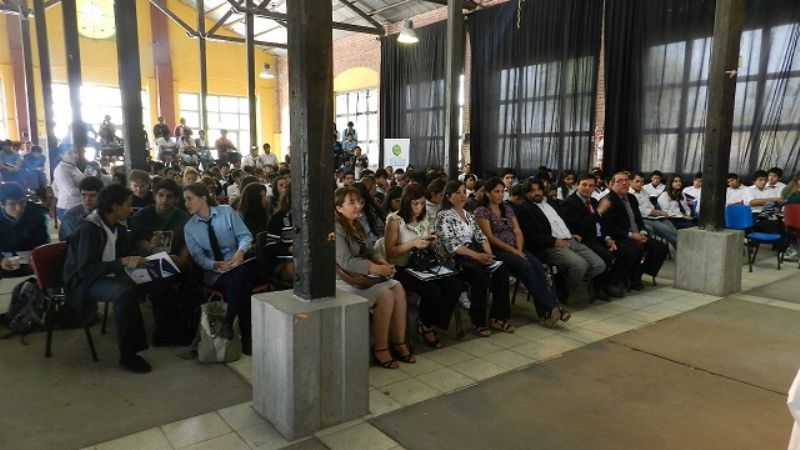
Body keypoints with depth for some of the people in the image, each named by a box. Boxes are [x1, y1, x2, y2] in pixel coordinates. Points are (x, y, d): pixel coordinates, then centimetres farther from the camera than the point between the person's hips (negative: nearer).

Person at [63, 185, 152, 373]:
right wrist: (123, 262, -31)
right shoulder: (89, 229, -19)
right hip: (84, 282, -7)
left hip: (107, 277, 7)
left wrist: (140, 260, -7)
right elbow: (85, 269, -25)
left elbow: (127, 255, 14)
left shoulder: (118, 227, 4)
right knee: (126, 292, -35)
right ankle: (127, 355, -24)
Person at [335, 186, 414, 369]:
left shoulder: (355, 225, 14)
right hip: (344, 279, -9)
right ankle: (380, 348, -11)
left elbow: (367, 250, 19)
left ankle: (399, 343, -5)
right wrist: (376, 269, -25)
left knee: (398, 288, -10)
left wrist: (381, 261, -2)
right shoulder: (336, 229, -16)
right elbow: (345, 261, -24)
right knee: (385, 295, -25)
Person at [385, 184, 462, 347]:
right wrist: (412, 244, -19)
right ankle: (425, 326, 1)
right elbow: (389, 252, -10)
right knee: (432, 290, -30)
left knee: (455, 285, -19)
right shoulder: (395, 220, -7)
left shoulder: (425, 219, 12)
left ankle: (432, 323, -1)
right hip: (402, 269, -6)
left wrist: (432, 243, -1)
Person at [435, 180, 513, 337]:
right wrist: (477, 255, -23)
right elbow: (451, 244, -15)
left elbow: (480, 236, 13)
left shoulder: (469, 215, 20)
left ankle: (497, 318, -10)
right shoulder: (443, 216, -4)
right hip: (454, 259, -7)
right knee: (482, 275, -32)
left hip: (473, 254, 7)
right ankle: (478, 322, -16)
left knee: (502, 269, -17)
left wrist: (488, 252, -8)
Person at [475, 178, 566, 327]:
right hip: (496, 251, -5)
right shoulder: (481, 211, -1)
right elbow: (490, 237, -10)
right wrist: (513, 250, -15)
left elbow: (517, 232, 11)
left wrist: (519, 249, -9)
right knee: (525, 267, -30)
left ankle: (544, 312, -29)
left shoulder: (508, 209, 18)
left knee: (537, 265, -24)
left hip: (515, 249, 6)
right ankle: (551, 307, -27)